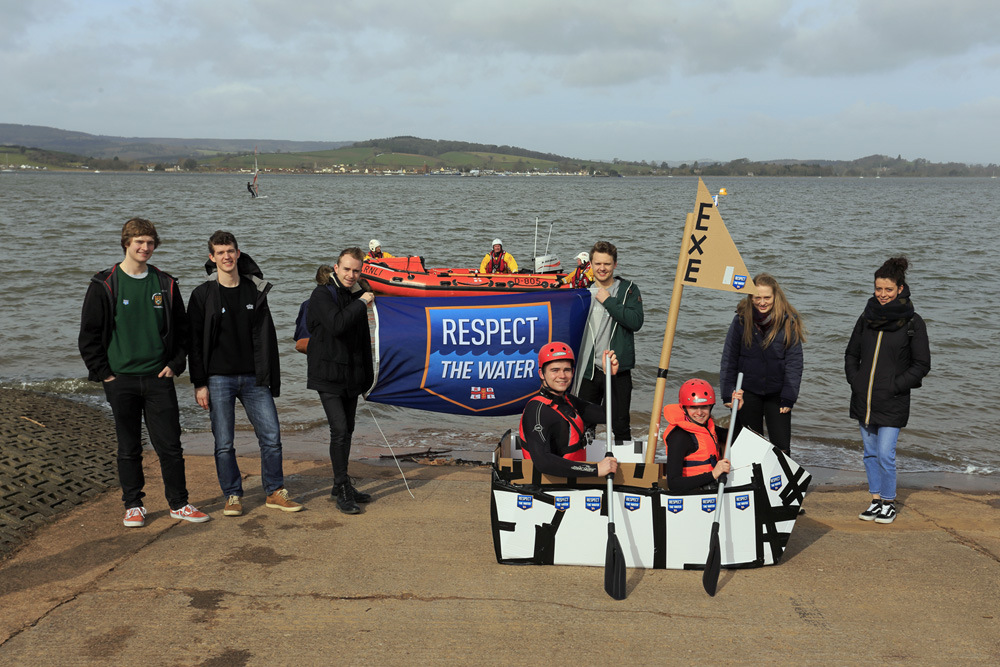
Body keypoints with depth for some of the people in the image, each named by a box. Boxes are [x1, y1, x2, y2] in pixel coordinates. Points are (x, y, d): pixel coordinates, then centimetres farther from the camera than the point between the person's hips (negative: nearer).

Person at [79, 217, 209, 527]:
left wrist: (175, 364, 4)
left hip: (159, 377, 2)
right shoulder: (104, 285, -1)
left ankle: (178, 503, 14)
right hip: (121, 379, -1)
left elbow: (181, 329, 14)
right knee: (129, 448, 7)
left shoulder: (166, 284, 7)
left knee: (170, 445, 3)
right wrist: (102, 372, -4)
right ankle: (133, 504, 19)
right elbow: (89, 335, 2)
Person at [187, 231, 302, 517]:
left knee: (271, 436, 1)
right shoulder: (203, 294, -1)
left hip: (253, 377, 2)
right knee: (224, 443, 2)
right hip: (219, 378, -2)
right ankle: (233, 496, 17)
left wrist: (268, 377, 5)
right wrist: (200, 383, -6)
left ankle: (275, 492, 16)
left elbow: (266, 338, 10)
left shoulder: (255, 290, 8)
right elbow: (195, 342, -1)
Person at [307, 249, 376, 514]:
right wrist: (362, 303, -16)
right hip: (328, 375, -7)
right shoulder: (322, 295, -8)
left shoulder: (358, 295, 13)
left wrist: (368, 375, 19)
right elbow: (336, 325, -26)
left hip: (352, 377, 7)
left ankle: (341, 486, 23)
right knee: (339, 429, -14)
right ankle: (342, 489, -7)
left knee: (347, 430, 12)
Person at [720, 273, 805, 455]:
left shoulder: (789, 322, -7)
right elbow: (729, 359, 1)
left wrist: (788, 397, -7)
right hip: (747, 391, 1)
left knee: (781, 446, -2)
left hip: (777, 393, -1)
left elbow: (794, 362, -4)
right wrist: (727, 393, -2)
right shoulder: (741, 320, -5)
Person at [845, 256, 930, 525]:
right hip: (864, 398, 5)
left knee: (885, 455, -5)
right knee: (870, 453, 11)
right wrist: (854, 380, 3)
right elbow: (851, 354, 17)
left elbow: (921, 365, -4)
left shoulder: (912, 322, -6)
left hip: (892, 402, -5)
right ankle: (876, 500, 23)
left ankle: (889, 503, 12)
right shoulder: (867, 317, 7)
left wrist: (895, 386, -11)